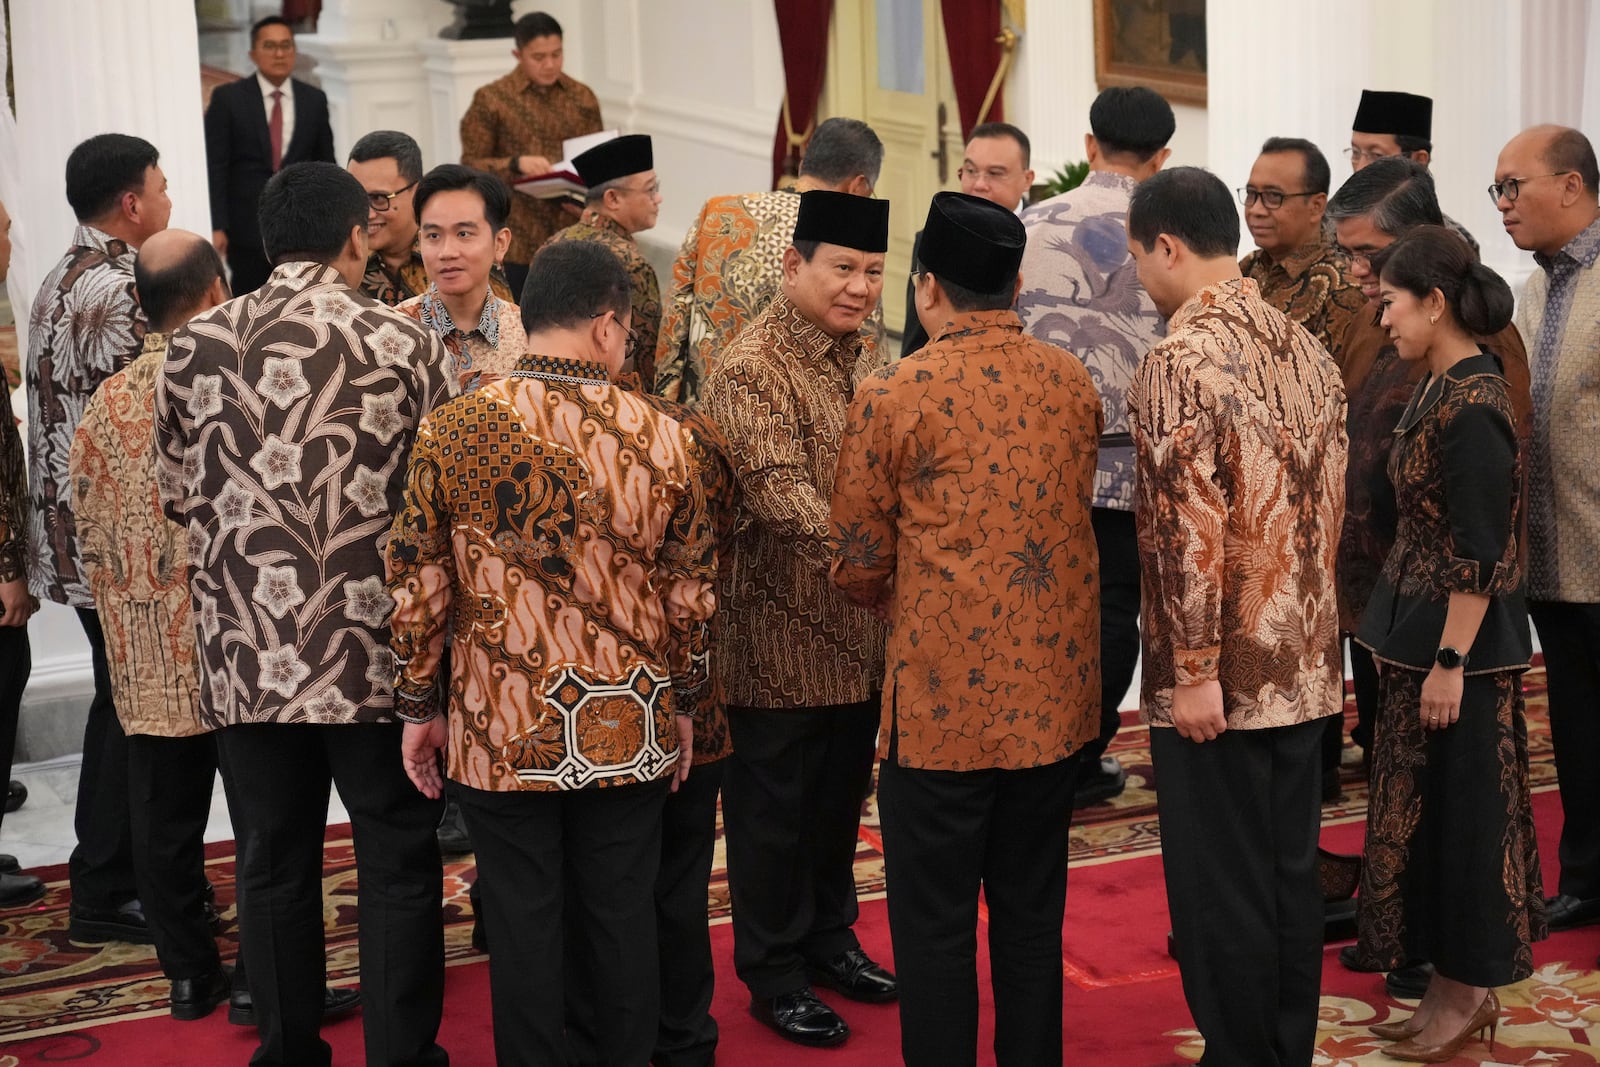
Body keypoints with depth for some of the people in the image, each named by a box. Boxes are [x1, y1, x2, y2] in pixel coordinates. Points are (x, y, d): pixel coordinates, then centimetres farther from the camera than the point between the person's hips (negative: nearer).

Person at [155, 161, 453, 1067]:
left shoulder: (195, 346, 1)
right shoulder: (408, 345, -8)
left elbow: (179, 496, 9)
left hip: (244, 653, 3)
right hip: (375, 650, -3)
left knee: (273, 864, 14)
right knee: (399, 862, 9)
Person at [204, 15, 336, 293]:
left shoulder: (314, 100, 7)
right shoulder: (227, 98, 0)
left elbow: (326, 166, 12)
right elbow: (214, 167, -3)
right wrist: (216, 226, -11)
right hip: (248, 227, -2)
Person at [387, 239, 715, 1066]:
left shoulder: (453, 431, -7)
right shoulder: (661, 438, -6)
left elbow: (416, 585, -3)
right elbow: (691, 591, 1)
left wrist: (419, 706, 7)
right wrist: (680, 701, 14)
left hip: (502, 732, -1)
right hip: (630, 732, 1)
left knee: (523, 920, 8)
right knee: (622, 914, 12)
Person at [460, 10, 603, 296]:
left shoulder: (583, 97, 9)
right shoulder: (491, 99, -2)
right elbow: (470, 165, -3)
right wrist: (517, 163, -20)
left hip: (574, 231, 3)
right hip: (519, 238, -3)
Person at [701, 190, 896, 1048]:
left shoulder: (867, 358, 10)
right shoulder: (750, 371, -16)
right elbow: (782, 494, -27)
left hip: (862, 634, 8)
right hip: (782, 632, -7)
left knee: (841, 794, 19)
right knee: (775, 807, 5)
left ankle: (829, 937, 35)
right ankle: (773, 974, 18)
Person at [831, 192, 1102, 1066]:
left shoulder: (892, 397, -12)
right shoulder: (1074, 384, 2)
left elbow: (860, 567, -4)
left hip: (943, 698, -5)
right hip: (1055, 695, 5)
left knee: (935, 928, 6)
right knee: (1031, 918, 17)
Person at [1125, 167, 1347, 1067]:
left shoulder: (1180, 362, -16)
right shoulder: (1307, 349, 7)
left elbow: (1191, 528, -21)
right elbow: (1334, 502, 12)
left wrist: (1194, 673, -17)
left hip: (1222, 672, -7)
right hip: (1307, 663, 7)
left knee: (1221, 887, 3)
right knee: (1293, 870, 15)